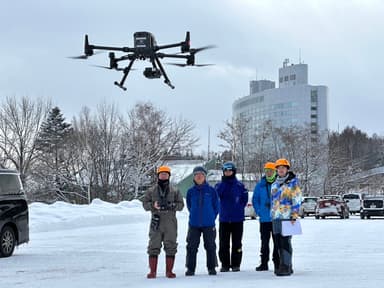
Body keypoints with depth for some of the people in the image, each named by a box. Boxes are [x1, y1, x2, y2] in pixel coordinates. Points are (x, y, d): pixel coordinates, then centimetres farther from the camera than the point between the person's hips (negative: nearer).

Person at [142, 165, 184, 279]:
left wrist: (171, 206, -15)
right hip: (156, 222, 0)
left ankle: (169, 271, 8)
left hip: (170, 223, 0)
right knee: (154, 247, -1)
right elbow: (145, 204, 6)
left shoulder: (175, 191, 9)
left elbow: (180, 205, 4)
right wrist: (153, 205, -15)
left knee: (170, 247, 1)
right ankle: (152, 271, 3)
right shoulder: (151, 191, 11)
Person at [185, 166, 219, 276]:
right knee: (192, 246, 2)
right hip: (194, 225, 1)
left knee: (210, 246, 4)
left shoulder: (211, 190, -2)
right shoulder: (190, 191, 2)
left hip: (209, 224, -1)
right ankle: (190, 268, 10)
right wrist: (195, 217, 11)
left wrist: (211, 218, 5)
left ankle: (212, 268, 14)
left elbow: (216, 206, 5)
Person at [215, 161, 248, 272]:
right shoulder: (220, 185, 7)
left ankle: (236, 264, 9)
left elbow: (245, 198, 6)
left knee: (237, 242, 3)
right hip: (224, 218, 1)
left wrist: (239, 208, -4)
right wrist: (223, 181, -13)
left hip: (237, 218, -1)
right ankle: (225, 264, 10)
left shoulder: (239, 185, 4)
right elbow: (217, 194, -12)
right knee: (223, 243, 3)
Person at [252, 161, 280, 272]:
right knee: (264, 242, 7)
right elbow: (255, 200, 13)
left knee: (277, 242, 2)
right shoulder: (260, 185, 5)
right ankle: (264, 263, 12)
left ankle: (277, 263, 9)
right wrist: (259, 212, 2)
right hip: (264, 219, 2)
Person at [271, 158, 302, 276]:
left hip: (287, 216, -7)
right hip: (276, 217, 7)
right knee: (279, 242, 9)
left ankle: (286, 267, -11)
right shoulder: (275, 184, 18)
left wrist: (294, 214, -13)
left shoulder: (292, 181, -1)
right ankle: (283, 265, 17)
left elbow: (297, 199, -6)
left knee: (285, 242, -11)